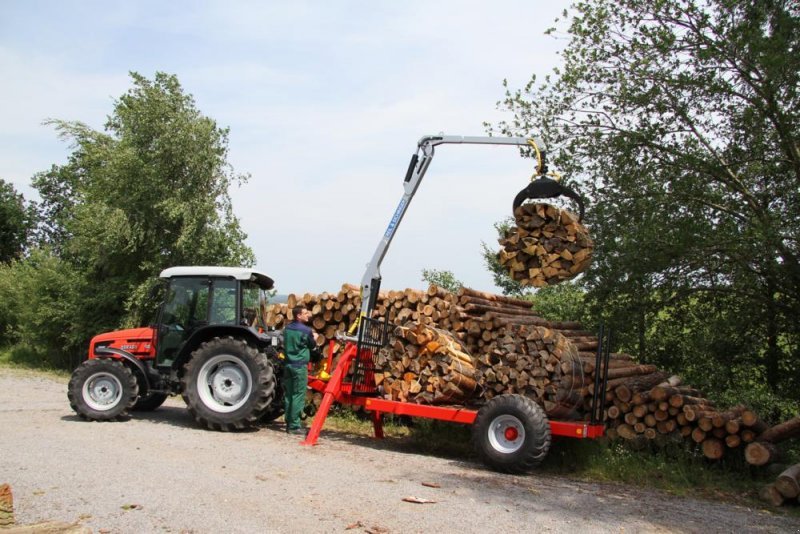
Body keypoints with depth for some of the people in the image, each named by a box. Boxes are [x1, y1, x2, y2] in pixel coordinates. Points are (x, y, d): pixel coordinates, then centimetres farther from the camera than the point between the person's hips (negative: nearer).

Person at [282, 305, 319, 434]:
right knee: (298, 396, -4)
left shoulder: (287, 328, 10)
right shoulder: (306, 330, -12)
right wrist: (315, 338, 22)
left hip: (288, 364, 7)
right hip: (300, 365, -7)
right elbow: (312, 346, 1)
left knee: (288, 395, 10)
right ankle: (294, 426, -4)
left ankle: (289, 423, 15)